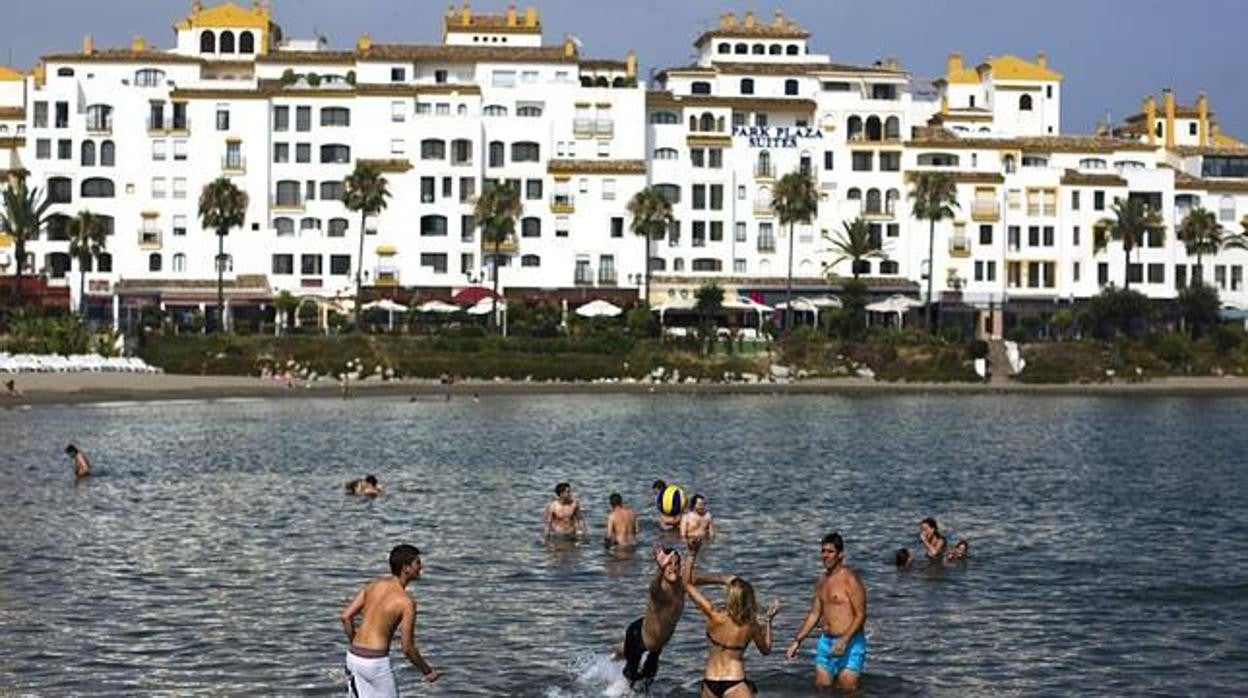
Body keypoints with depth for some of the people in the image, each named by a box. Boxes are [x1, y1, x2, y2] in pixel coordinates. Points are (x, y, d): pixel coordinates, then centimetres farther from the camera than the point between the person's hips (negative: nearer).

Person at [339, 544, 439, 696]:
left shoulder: (374, 584, 4)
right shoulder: (406, 602, -14)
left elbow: (345, 616, 3)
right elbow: (408, 649, -12)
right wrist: (427, 671, 3)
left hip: (353, 656, 6)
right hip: (376, 662, -6)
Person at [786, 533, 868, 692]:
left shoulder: (850, 579, -12)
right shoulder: (821, 581, 12)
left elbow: (861, 615, -15)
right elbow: (814, 614, 20)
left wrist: (844, 640, -24)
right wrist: (797, 640, 15)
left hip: (850, 643, -7)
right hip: (826, 642, 7)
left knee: (848, 691, -8)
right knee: (821, 688, 8)